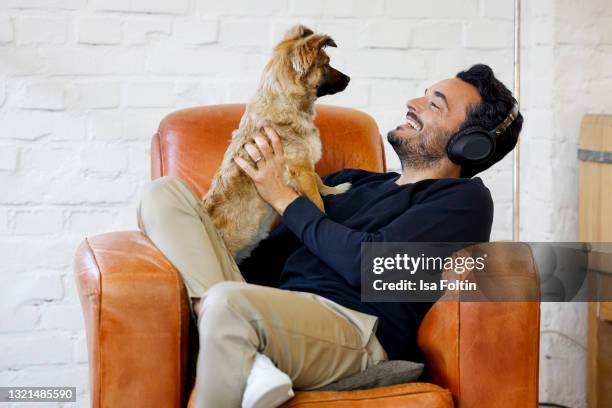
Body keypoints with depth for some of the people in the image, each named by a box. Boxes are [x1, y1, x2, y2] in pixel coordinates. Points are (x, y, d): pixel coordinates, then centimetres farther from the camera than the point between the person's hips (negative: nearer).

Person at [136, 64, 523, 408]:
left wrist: (285, 197, 3)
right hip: (271, 314, 8)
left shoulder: (465, 198, 7)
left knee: (229, 301, -39)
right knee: (164, 193, -4)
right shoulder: (358, 182, 29)